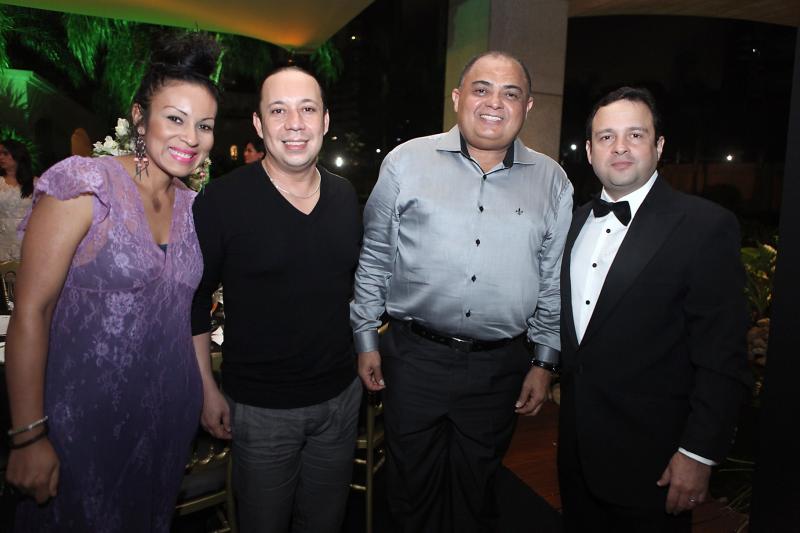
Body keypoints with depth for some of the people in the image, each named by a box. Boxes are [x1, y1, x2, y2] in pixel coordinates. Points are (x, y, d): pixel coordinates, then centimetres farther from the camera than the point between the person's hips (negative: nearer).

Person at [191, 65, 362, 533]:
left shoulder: (345, 195, 0)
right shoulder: (222, 200, -14)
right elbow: (193, 300, -7)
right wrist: (207, 389, -6)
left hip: (341, 394, 4)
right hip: (260, 406, -4)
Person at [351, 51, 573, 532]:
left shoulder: (551, 181, 3)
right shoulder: (407, 162, -2)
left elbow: (553, 282, 6)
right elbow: (374, 258, 2)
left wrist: (545, 362, 6)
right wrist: (366, 338, 2)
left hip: (500, 366, 2)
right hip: (414, 357, -1)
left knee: (475, 492, 19)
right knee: (413, 486, 16)